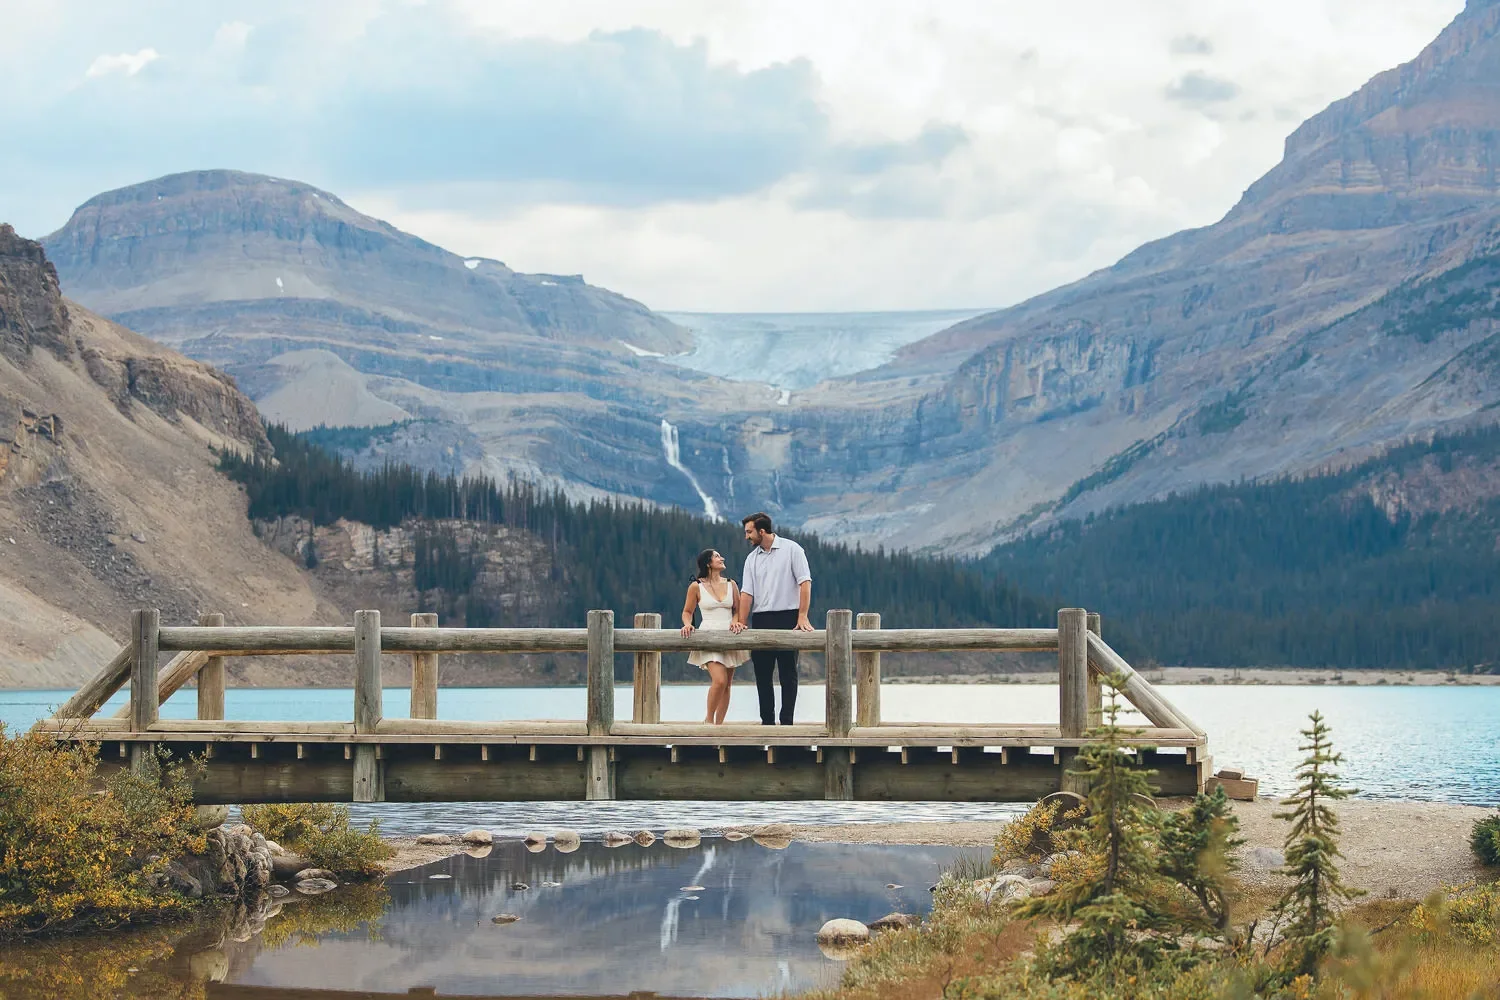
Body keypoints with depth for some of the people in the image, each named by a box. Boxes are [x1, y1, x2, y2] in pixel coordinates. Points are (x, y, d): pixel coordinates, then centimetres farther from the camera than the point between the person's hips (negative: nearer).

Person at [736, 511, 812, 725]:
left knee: (788, 673, -3)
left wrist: (802, 617, -15)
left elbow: (805, 583, -7)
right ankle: (767, 722, 10)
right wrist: (741, 624, -5)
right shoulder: (752, 558, 12)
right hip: (761, 620, 5)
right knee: (762, 674, 4)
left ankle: (787, 722, -1)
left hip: (787, 618, -5)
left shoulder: (791, 549, -1)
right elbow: (747, 593, 6)